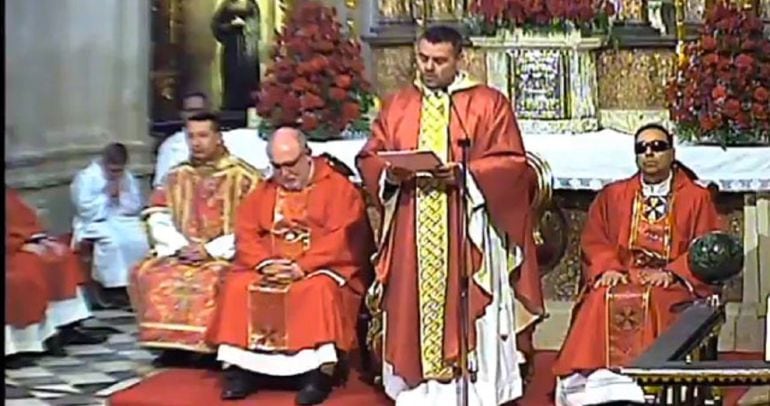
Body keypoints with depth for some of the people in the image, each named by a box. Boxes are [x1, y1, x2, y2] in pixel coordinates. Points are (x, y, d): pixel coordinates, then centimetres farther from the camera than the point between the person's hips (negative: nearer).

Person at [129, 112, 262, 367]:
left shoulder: (244, 177, -2)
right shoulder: (177, 176, 12)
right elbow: (158, 220, 5)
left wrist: (211, 250, -17)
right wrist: (180, 246, -13)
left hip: (226, 256, -4)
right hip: (180, 253, 4)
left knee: (213, 281, -35)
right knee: (146, 273, -21)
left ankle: (211, 347, -18)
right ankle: (169, 342, -12)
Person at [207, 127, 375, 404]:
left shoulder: (338, 188, -2)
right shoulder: (263, 193, 15)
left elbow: (341, 239, -13)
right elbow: (246, 235, 7)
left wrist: (303, 266, -22)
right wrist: (266, 262, -13)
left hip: (323, 268, -5)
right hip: (269, 270, 5)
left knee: (319, 290, -37)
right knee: (238, 287, -21)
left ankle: (321, 372, -35)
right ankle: (241, 368, -21)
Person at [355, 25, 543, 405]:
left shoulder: (489, 103, 2)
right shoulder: (397, 106, 13)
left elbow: (511, 163, -5)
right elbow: (368, 159, 10)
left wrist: (462, 173, -17)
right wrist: (390, 173, -11)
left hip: (467, 231, -3)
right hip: (411, 235, 3)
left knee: (467, 311, -4)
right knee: (414, 305, 3)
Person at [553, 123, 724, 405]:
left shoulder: (697, 197, 12)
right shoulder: (612, 195, 19)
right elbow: (594, 240, 11)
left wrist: (671, 273, -13)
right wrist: (609, 268, -10)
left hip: (672, 284, -2)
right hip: (620, 278, 2)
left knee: (654, 301, -36)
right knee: (601, 300, -32)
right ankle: (600, 381, -35)